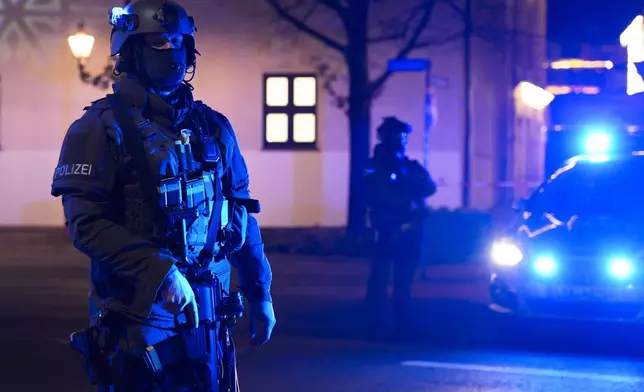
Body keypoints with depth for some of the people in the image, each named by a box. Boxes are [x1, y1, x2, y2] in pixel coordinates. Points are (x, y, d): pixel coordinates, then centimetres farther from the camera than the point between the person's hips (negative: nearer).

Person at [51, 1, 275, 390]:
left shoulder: (212, 126, 10)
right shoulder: (103, 128, -6)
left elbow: (242, 216, 16)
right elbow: (86, 222, -15)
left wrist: (260, 294, 15)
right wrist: (159, 274, -23)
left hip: (205, 314, 5)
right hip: (136, 313, -5)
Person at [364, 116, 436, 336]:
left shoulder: (409, 165, 16)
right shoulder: (376, 167, -1)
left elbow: (429, 188, 4)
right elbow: (384, 195, -15)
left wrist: (419, 175, -15)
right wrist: (410, 195, -13)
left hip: (410, 229, 5)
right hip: (388, 230, -5)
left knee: (404, 279, 8)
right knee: (380, 276, -9)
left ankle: (402, 321, 12)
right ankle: (376, 321, -8)